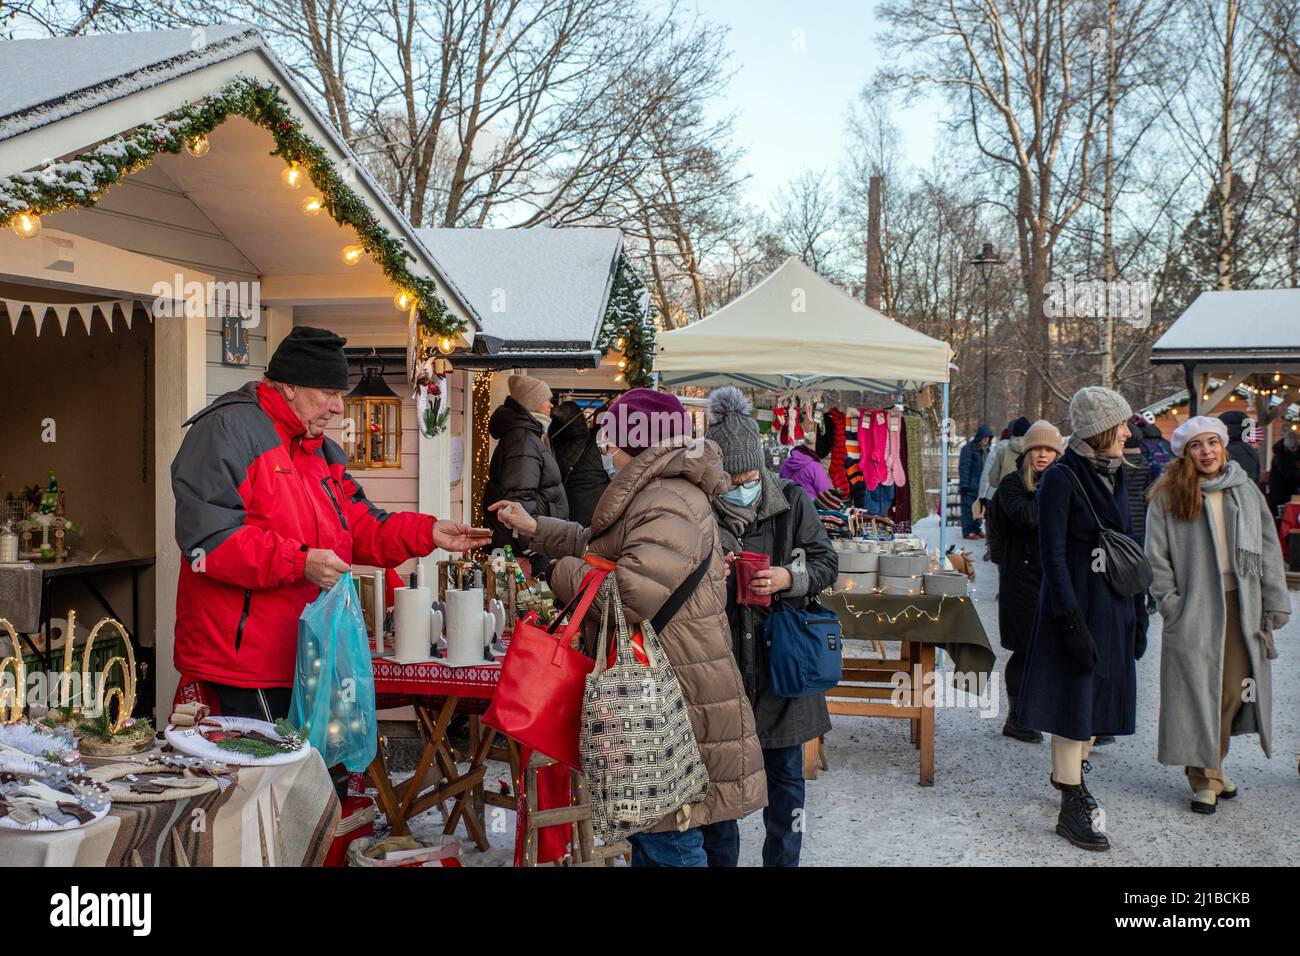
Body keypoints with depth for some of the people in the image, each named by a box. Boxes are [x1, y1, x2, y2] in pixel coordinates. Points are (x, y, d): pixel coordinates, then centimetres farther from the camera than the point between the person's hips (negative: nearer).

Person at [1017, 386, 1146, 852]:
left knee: (1100, 695, 15)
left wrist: (1138, 609, 14)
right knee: (1074, 701, -3)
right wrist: (1073, 621, -20)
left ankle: (1070, 773, 34)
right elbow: (1052, 553, -16)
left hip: (1115, 604, 8)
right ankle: (1071, 810, 4)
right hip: (1078, 603, -8)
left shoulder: (1114, 475, 9)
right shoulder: (1061, 478, -14)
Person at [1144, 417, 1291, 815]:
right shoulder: (1168, 497, -2)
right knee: (1197, 689, 0)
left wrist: (1275, 603, 6)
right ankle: (1204, 776, 12)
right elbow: (1156, 557, -1)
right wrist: (1170, 603, -7)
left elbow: (1268, 550, 10)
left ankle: (1212, 766, 21)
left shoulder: (1246, 491, 8)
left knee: (1232, 689, 4)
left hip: (1241, 607, 3)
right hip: (1193, 610, -3)